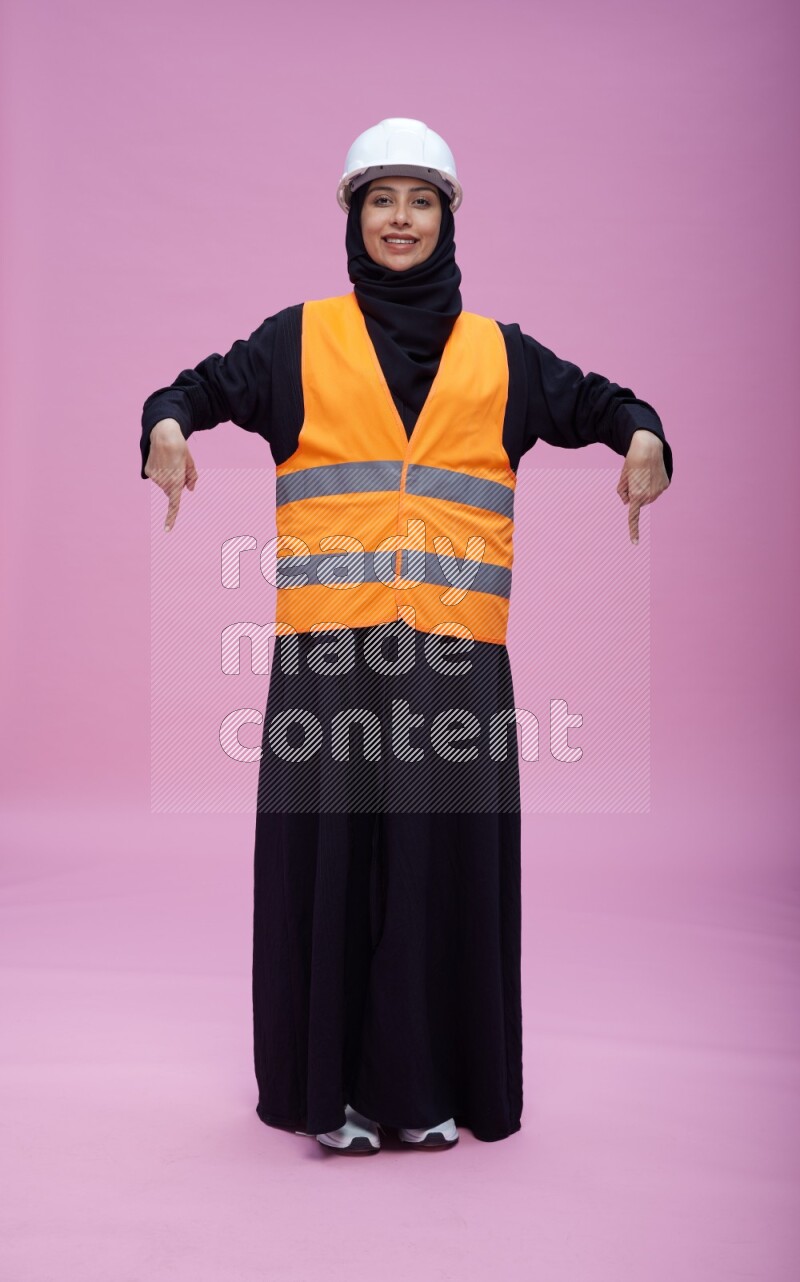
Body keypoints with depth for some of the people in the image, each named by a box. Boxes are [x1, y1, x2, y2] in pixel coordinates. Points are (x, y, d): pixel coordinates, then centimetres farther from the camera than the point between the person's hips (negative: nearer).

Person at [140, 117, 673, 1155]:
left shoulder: (500, 354, 17)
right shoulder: (299, 340, 13)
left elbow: (597, 401, 16)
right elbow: (200, 388, 8)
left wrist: (642, 437, -6)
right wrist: (166, 428, -15)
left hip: (456, 650, 1)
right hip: (329, 646, -1)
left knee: (448, 852, 2)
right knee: (328, 849, -1)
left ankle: (433, 1087, 17)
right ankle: (333, 1086, 13)